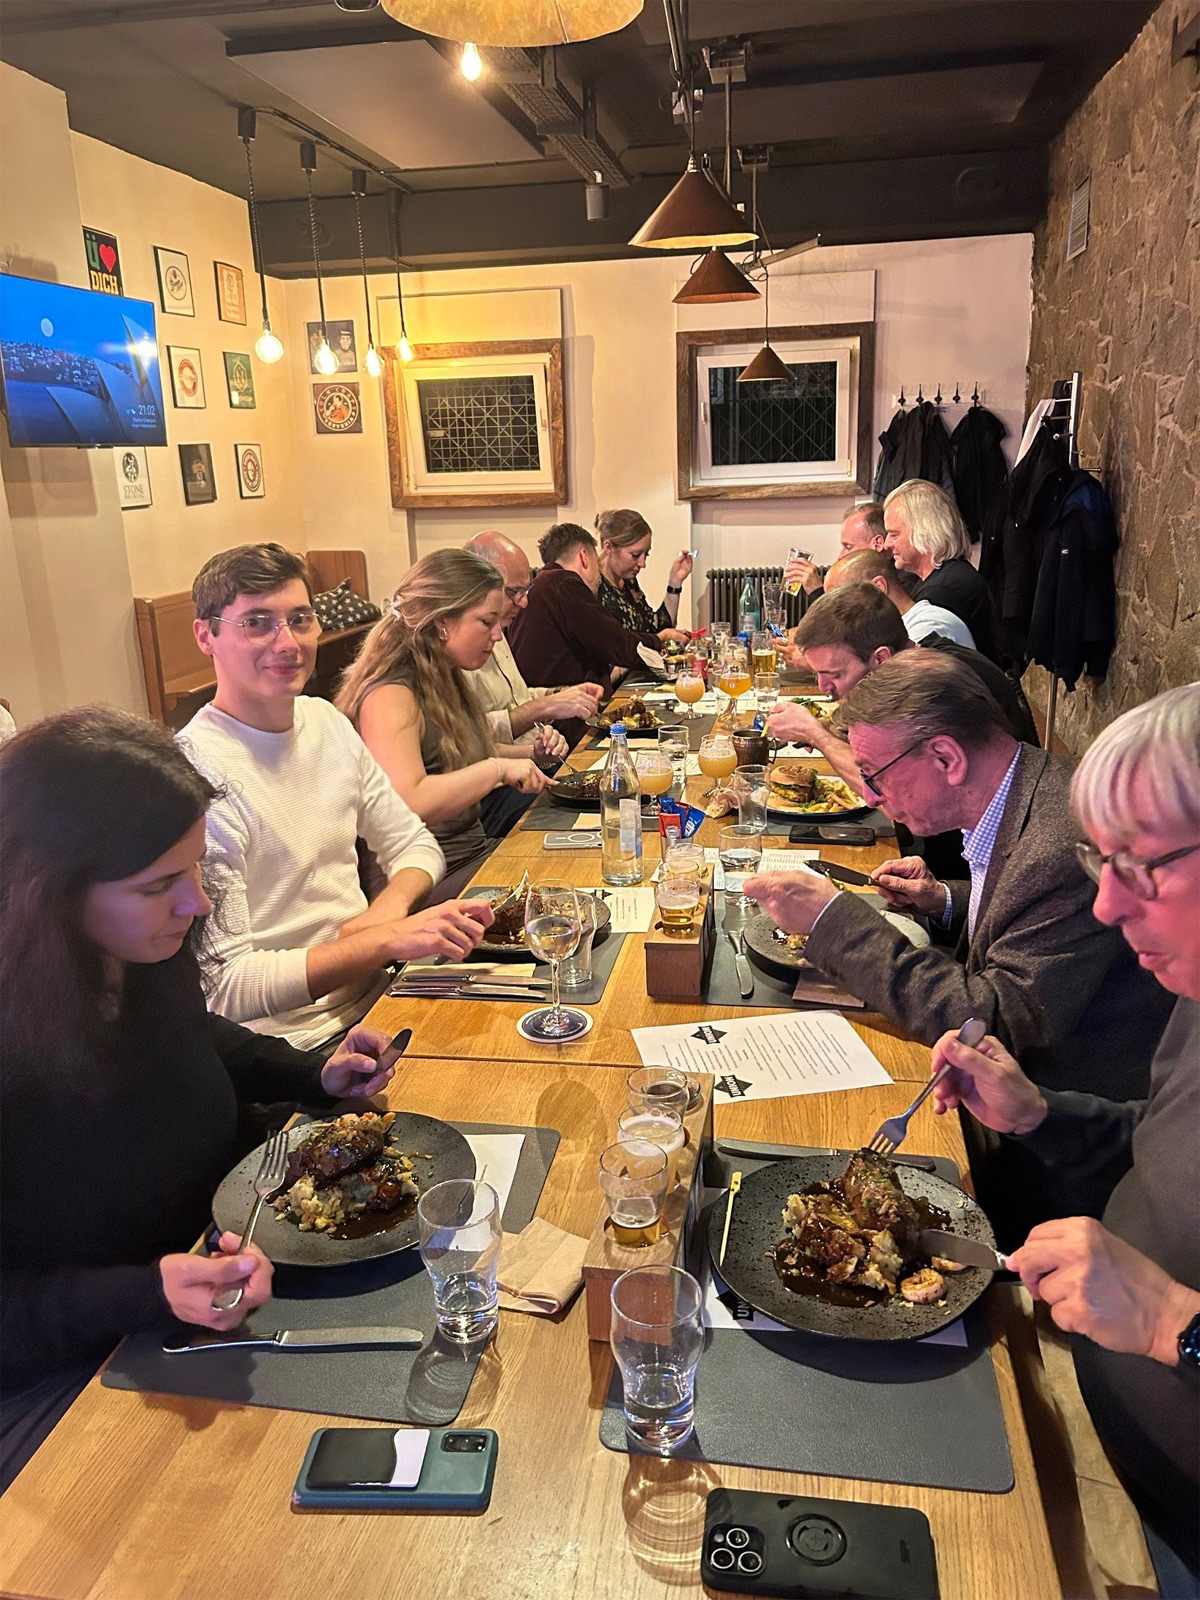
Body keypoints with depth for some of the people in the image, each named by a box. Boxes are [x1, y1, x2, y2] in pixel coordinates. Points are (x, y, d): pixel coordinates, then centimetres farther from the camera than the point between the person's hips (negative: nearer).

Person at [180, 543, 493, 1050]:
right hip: (300, 1042, -7)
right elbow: (225, 986, -20)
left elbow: (414, 844, 15)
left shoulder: (327, 722, 7)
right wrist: (388, 939, -26)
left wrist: (391, 906, -8)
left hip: (373, 995, 8)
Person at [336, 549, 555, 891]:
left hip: (475, 853, 10)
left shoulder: (446, 680, 11)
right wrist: (498, 768, -25)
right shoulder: (390, 696, -19)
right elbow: (407, 802, -33)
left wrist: (529, 753, 13)